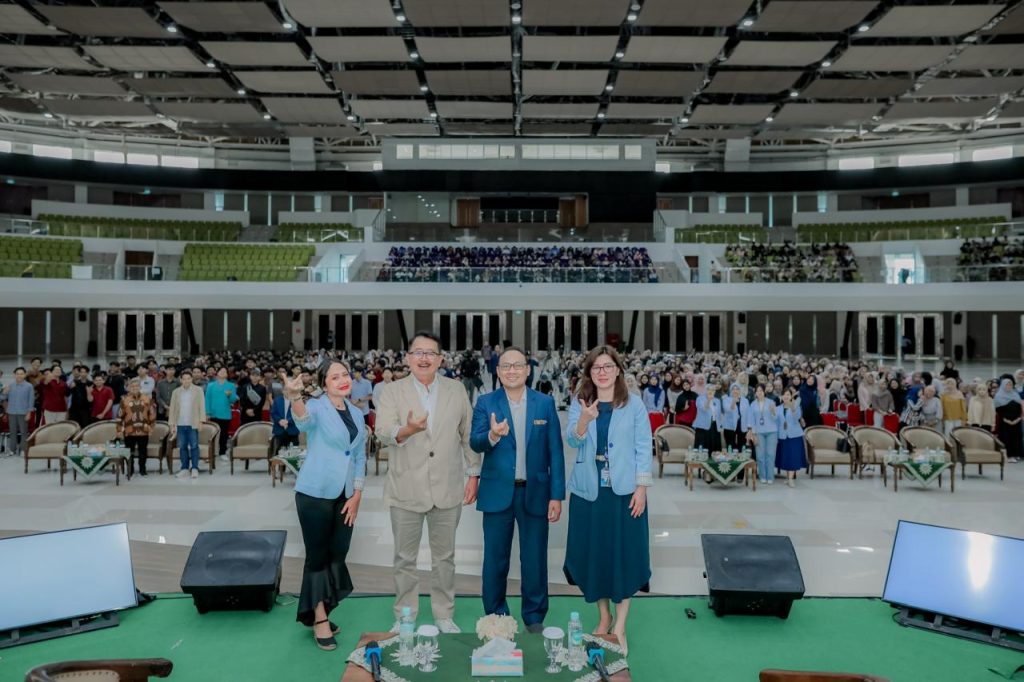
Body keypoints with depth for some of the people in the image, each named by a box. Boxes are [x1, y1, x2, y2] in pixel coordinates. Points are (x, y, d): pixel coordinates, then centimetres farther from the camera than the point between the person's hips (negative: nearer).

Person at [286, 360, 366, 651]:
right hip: (315, 493, -5)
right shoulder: (317, 407, -11)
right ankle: (319, 619, 17)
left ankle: (319, 612, 30)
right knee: (318, 555, 3)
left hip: (345, 495, 6)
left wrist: (357, 494, 3)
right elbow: (303, 420, -37)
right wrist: (295, 398, -59)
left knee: (337, 554, 12)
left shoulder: (357, 414, 6)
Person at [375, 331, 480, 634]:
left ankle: (444, 615, 32)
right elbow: (383, 433, -18)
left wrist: (474, 473, 5)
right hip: (406, 490, -1)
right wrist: (406, 430, -38)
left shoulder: (456, 390, 3)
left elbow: (468, 433, 7)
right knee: (404, 559, 13)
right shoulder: (392, 391, -3)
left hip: (448, 489, 1)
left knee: (444, 557, 15)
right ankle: (404, 617, 31)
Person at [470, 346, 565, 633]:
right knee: (495, 559, 12)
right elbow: (475, 443, -11)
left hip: (535, 492, 0)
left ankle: (535, 618, 29)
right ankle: (495, 617, 29)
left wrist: (557, 495, -4)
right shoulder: (485, 402, -1)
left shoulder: (546, 403, 0)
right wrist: (492, 435, -33)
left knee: (535, 559, 10)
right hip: (497, 493, 0)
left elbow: (555, 451, 0)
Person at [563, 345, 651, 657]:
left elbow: (643, 447, -2)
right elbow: (572, 441, -9)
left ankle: (620, 626, 18)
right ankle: (604, 617, 30)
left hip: (624, 490, -2)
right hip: (588, 490, 2)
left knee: (624, 553, 3)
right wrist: (584, 419, -29)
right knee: (593, 552, 9)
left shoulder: (634, 404, -2)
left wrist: (642, 488, -8)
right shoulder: (579, 403, 2)